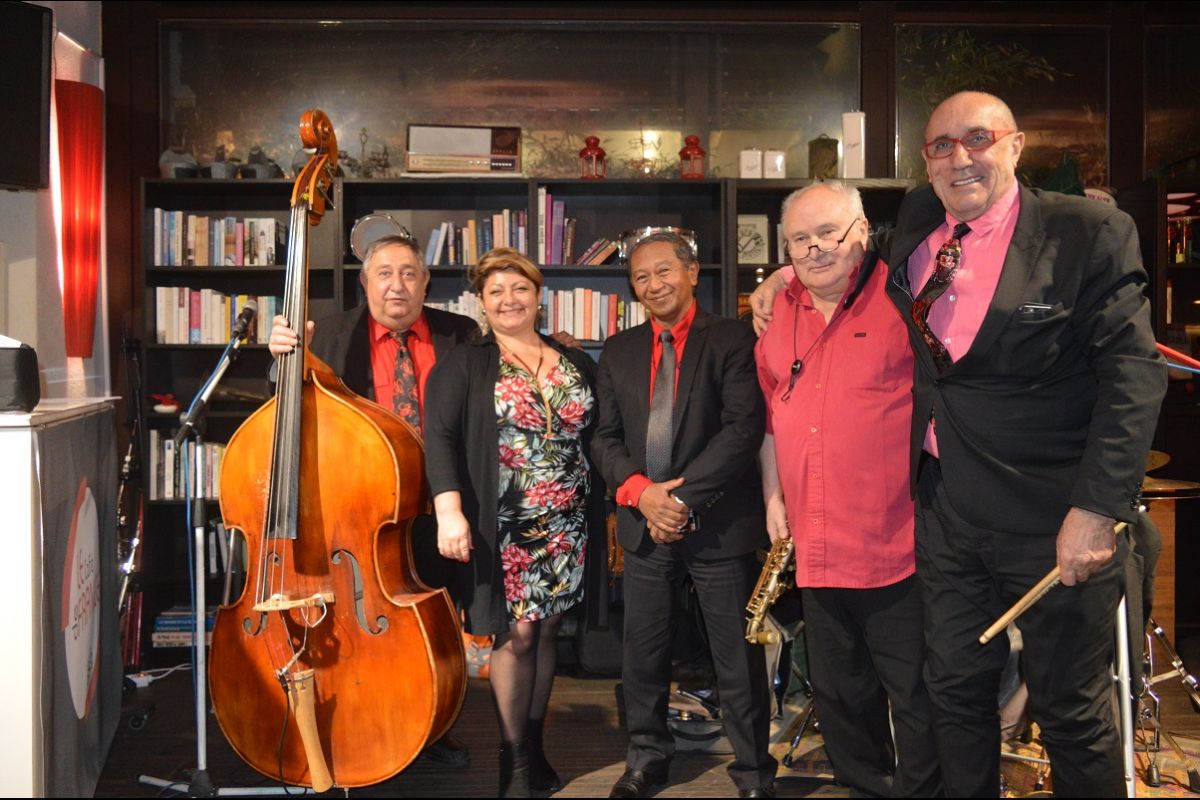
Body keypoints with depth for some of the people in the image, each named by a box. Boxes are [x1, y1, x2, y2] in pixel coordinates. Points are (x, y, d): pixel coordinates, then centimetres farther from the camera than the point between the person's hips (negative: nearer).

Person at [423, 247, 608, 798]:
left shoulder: (577, 364, 10)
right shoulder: (464, 365, 0)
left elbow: (597, 437, 11)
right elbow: (439, 436, -10)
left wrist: (600, 508, 3)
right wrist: (449, 508, -23)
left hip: (568, 525, 3)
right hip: (504, 525, -3)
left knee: (547, 631, 10)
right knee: (516, 634, -1)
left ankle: (535, 748, 24)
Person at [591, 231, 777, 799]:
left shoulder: (732, 340, -3)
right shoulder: (618, 352, 13)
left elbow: (744, 428, -12)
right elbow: (606, 437, 9)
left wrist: (682, 497, -16)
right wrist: (639, 490, -9)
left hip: (719, 523, -4)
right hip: (644, 521, 4)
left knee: (739, 660, 4)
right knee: (642, 652, 12)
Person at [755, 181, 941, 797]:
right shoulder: (782, 310, 10)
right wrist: (773, 494, 13)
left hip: (896, 545, -6)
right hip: (815, 544, 6)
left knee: (917, 698, 5)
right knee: (839, 696, 19)